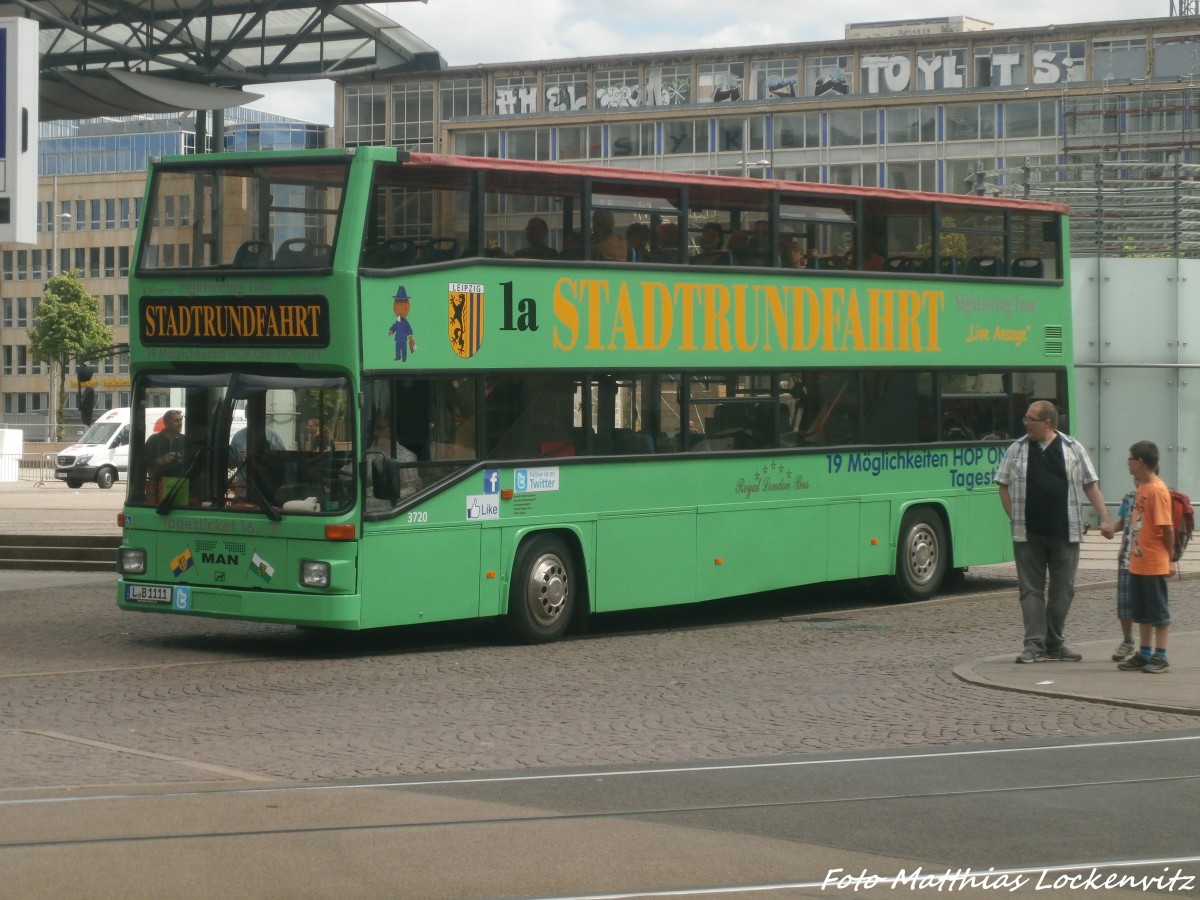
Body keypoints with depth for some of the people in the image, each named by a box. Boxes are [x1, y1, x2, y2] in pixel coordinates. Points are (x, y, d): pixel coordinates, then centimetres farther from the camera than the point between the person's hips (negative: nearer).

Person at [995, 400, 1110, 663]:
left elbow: (1090, 485, 6)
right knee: (1031, 589, -1)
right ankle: (1034, 644, 2)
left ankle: (1056, 643, 16)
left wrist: (1104, 518, -1)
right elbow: (1004, 485, 9)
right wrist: (1014, 518, -2)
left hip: (1065, 533, 0)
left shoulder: (1072, 449, 3)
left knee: (1063, 589, 5)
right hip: (1028, 533, 0)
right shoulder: (1017, 449, 5)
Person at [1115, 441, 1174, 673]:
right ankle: (1144, 654, 22)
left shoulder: (1158, 490, -17)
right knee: (1141, 612, 14)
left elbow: (1167, 527, -17)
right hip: (1137, 563, 9)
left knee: (1158, 612, 0)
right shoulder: (1142, 488, 11)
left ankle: (1160, 657, 5)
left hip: (1154, 565, -9)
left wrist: (1170, 558, -10)